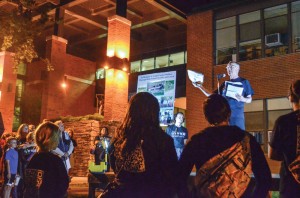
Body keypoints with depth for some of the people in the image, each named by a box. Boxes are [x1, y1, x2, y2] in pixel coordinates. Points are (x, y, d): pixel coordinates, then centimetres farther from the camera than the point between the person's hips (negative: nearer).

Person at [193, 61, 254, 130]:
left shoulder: (244, 82, 7)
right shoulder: (225, 83, 19)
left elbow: (249, 100, 5)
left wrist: (243, 99, -18)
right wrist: (200, 87, 11)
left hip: (237, 115, -4)